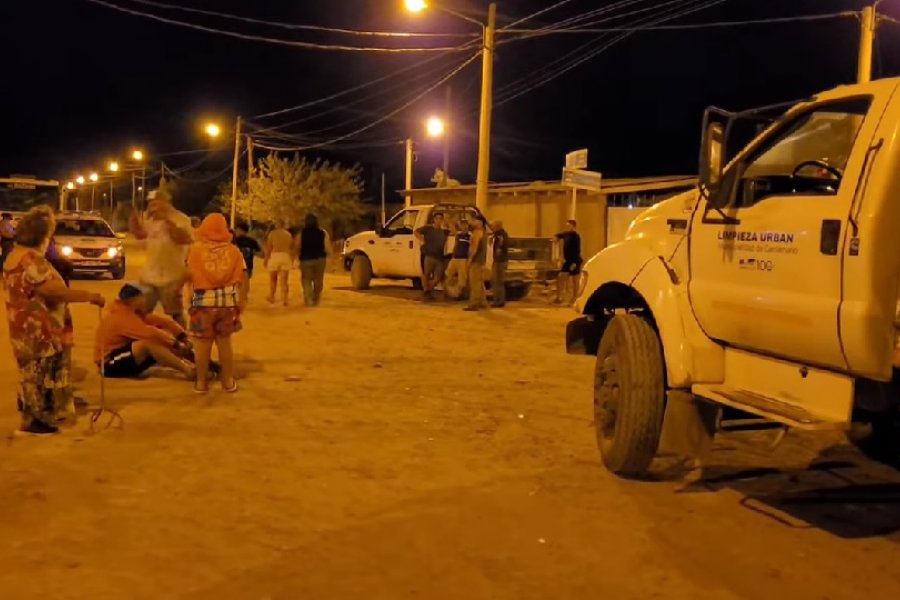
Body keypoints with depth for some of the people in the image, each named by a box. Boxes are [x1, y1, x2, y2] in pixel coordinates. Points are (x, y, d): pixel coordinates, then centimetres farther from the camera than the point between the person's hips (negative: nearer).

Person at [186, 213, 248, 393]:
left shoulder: (196, 249, -1)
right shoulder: (233, 250, 3)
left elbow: (188, 275, -4)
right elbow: (243, 277, 0)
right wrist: (242, 301, 5)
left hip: (203, 301, -2)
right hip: (228, 301, 2)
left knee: (202, 343, 8)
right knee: (225, 341, 13)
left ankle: (201, 382, 14)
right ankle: (228, 381, 17)